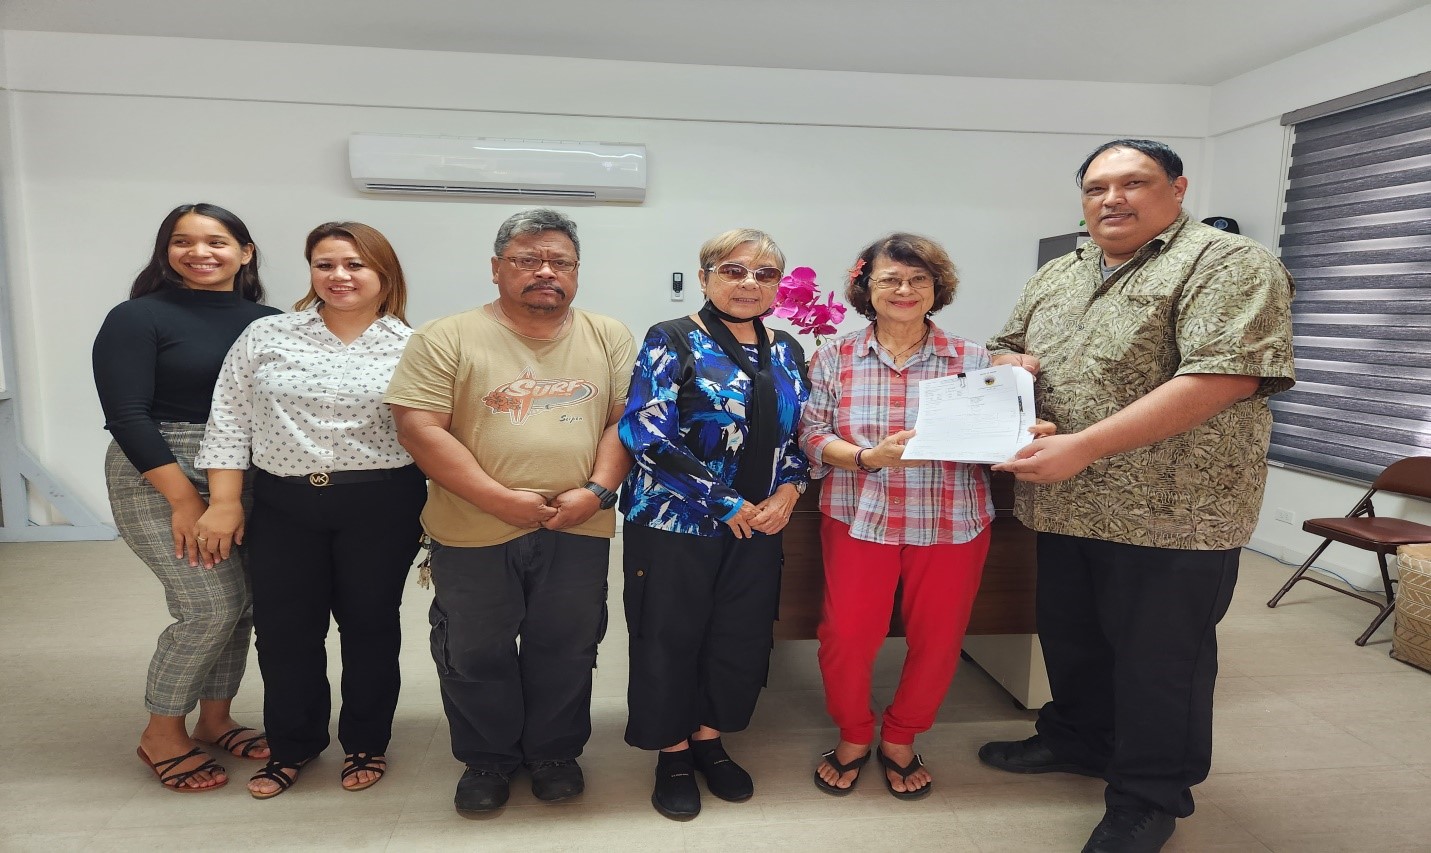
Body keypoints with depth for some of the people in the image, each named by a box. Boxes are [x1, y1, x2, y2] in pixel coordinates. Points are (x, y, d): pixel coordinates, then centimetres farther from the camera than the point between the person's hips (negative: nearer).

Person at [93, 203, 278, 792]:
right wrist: (184, 499, -16)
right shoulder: (138, 318, -4)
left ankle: (214, 719, 29)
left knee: (242, 604, 6)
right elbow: (127, 416, -10)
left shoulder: (268, 322, 6)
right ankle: (161, 733, 16)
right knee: (211, 607, -9)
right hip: (160, 478, -4)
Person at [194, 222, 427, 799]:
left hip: (380, 506, -2)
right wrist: (224, 502, 0)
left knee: (368, 622, 10)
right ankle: (292, 745, 33)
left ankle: (366, 742, 31)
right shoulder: (266, 336, 4)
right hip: (283, 505, 2)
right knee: (283, 627, 10)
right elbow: (229, 422, 5)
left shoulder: (410, 348, -2)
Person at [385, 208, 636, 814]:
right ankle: (487, 759, 37)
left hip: (577, 532, 2)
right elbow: (420, 428, -11)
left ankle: (555, 751, 38)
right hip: (475, 534, -1)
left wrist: (596, 491, -13)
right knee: (475, 654, 14)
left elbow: (626, 419, 2)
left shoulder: (609, 337, 3)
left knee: (565, 652, 15)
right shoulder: (447, 339, -5)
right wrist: (500, 499, -17)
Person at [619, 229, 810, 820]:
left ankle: (709, 737, 36)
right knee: (670, 638, 7)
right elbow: (647, 436, -17)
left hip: (760, 526, 5)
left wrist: (788, 490, -6)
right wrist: (726, 503, -16)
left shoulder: (786, 351, 9)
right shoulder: (673, 342, -8)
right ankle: (672, 751, 30)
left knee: (742, 638, 13)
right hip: (676, 524, -5)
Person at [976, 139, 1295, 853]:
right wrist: (1006, 362, -3)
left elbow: (1218, 381, -23)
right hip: (1065, 505, 7)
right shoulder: (1058, 275, 13)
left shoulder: (1228, 266, -10)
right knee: (1070, 637, 20)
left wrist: (1083, 445, -28)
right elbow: (1008, 348, 24)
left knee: (1157, 659, 8)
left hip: (1170, 512, -6)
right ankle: (1077, 740, 44)